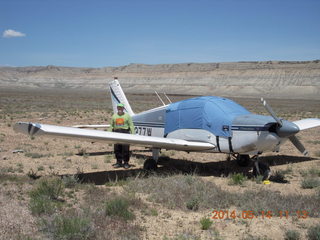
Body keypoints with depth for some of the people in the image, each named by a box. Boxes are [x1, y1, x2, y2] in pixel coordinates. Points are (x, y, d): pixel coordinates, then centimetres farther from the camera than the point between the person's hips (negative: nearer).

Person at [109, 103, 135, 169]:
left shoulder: (127, 116, 3)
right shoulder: (114, 116, 13)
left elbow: (131, 125, 0)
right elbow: (111, 126, 16)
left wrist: (132, 134, -7)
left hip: (125, 132, -3)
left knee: (125, 149, -4)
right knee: (117, 149, 5)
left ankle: (126, 163, 5)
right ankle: (119, 162, 16)